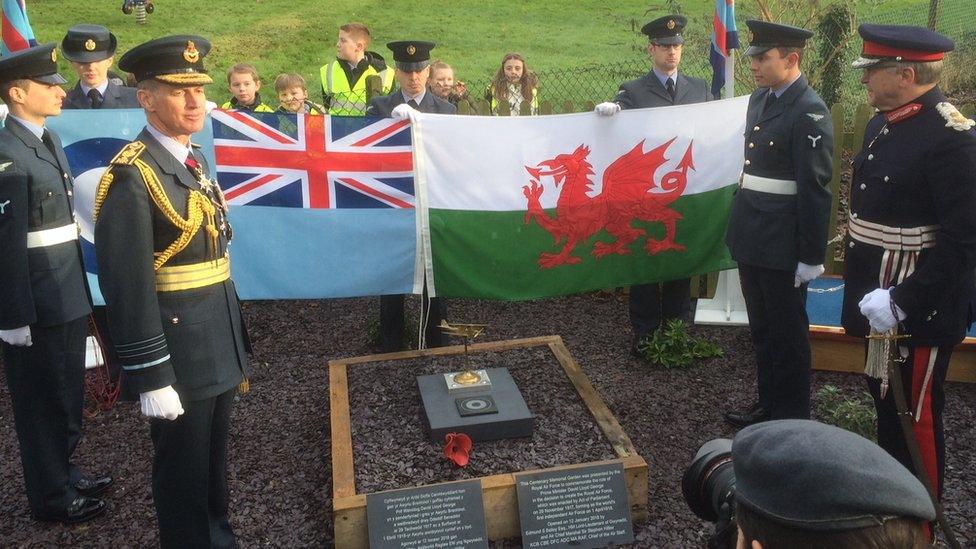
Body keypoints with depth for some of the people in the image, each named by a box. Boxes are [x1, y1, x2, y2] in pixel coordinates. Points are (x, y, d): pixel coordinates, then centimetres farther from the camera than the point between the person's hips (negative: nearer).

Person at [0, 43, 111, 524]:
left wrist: (78, 290, 15)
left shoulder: (48, 141, 9)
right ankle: (52, 497, 26)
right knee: (41, 402, 9)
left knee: (67, 394, 22)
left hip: (69, 297, 8)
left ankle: (63, 470, 41)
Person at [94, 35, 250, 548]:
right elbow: (127, 288, -21)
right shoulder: (131, 176, -19)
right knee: (182, 470, 11)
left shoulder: (192, 159, 8)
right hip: (177, 353, -8)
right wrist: (151, 379, -19)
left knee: (214, 457, 23)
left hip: (218, 345, 8)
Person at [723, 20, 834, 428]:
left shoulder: (809, 113, -17)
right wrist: (740, 229, 16)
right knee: (761, 329, 19)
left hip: (782, 247, -8)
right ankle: (768, 405, 35)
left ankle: (792, 422, 22)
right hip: (752, 239, 8)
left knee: (787, 335, 6)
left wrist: (811, 256, -16)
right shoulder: (760, 98, 9)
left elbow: (815, 190, -18)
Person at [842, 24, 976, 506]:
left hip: (920, 308, -8)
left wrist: (901, 301, -26)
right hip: (876, 296, 9)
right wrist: (858, 281, 13)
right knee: (885, 404, 22)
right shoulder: (882, 123, 6)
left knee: (916, 417, 7)